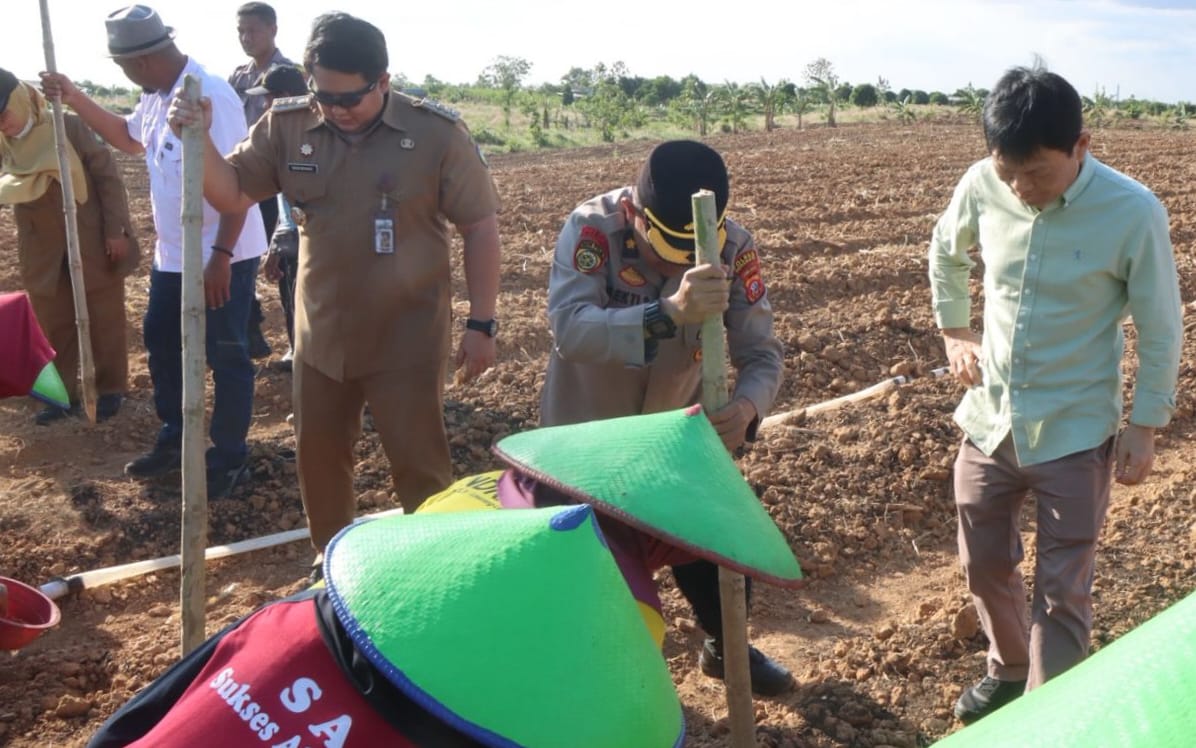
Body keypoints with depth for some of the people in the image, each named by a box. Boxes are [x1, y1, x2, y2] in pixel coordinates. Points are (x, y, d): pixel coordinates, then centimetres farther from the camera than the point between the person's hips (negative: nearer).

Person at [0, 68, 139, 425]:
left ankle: (111, 389, 23)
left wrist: (116, 230, -12)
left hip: (93, 243, -4)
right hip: (43, 253, 4)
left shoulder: (69, 127, -14)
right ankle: (62, 393, 26)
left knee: (104, 320, 9)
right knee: (55, 325, 12)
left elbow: (108, 175, -10)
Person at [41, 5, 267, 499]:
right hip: (173, 255, 10)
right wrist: (75, 100, 14)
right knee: (162, 343, 19)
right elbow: (128, 137, 27)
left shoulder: (209, 97, -23)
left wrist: (221, 256, -26)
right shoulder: (155, 98, 6)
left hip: (223, 256, -10)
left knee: (225, 358, 2)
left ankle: (229, 457, 17)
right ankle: (174, 439, 36)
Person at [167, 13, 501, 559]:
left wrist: (481, 323, -10)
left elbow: (481, 226, -8)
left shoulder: (437, 133, -13)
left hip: (406, 339, -4)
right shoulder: (286, 126, -3)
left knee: (419, 464, 5)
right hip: (320, 336, 5)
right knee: (317, 457, 18)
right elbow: (232, 193, 4)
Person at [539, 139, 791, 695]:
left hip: (675, 426, 3)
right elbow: (569, 329, -45)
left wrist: (746, 406, -44)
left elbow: (762, 351, -21)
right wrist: (670, 312, -60)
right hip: (585, 432, -2)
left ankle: (725, 646, 39)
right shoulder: (591, 228, -29)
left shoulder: (734, 246, -21)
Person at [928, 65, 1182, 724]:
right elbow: (946, 253, 12)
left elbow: (1160, 330, -8)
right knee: (984, 562, 18)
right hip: (989, 418, 4)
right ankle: (1008, 668, 44)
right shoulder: (983, 186, -11)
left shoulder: (1132, 213, -20)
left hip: (1074, 433, -4)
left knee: (1061, 592, 5)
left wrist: (1144, 427, -5)